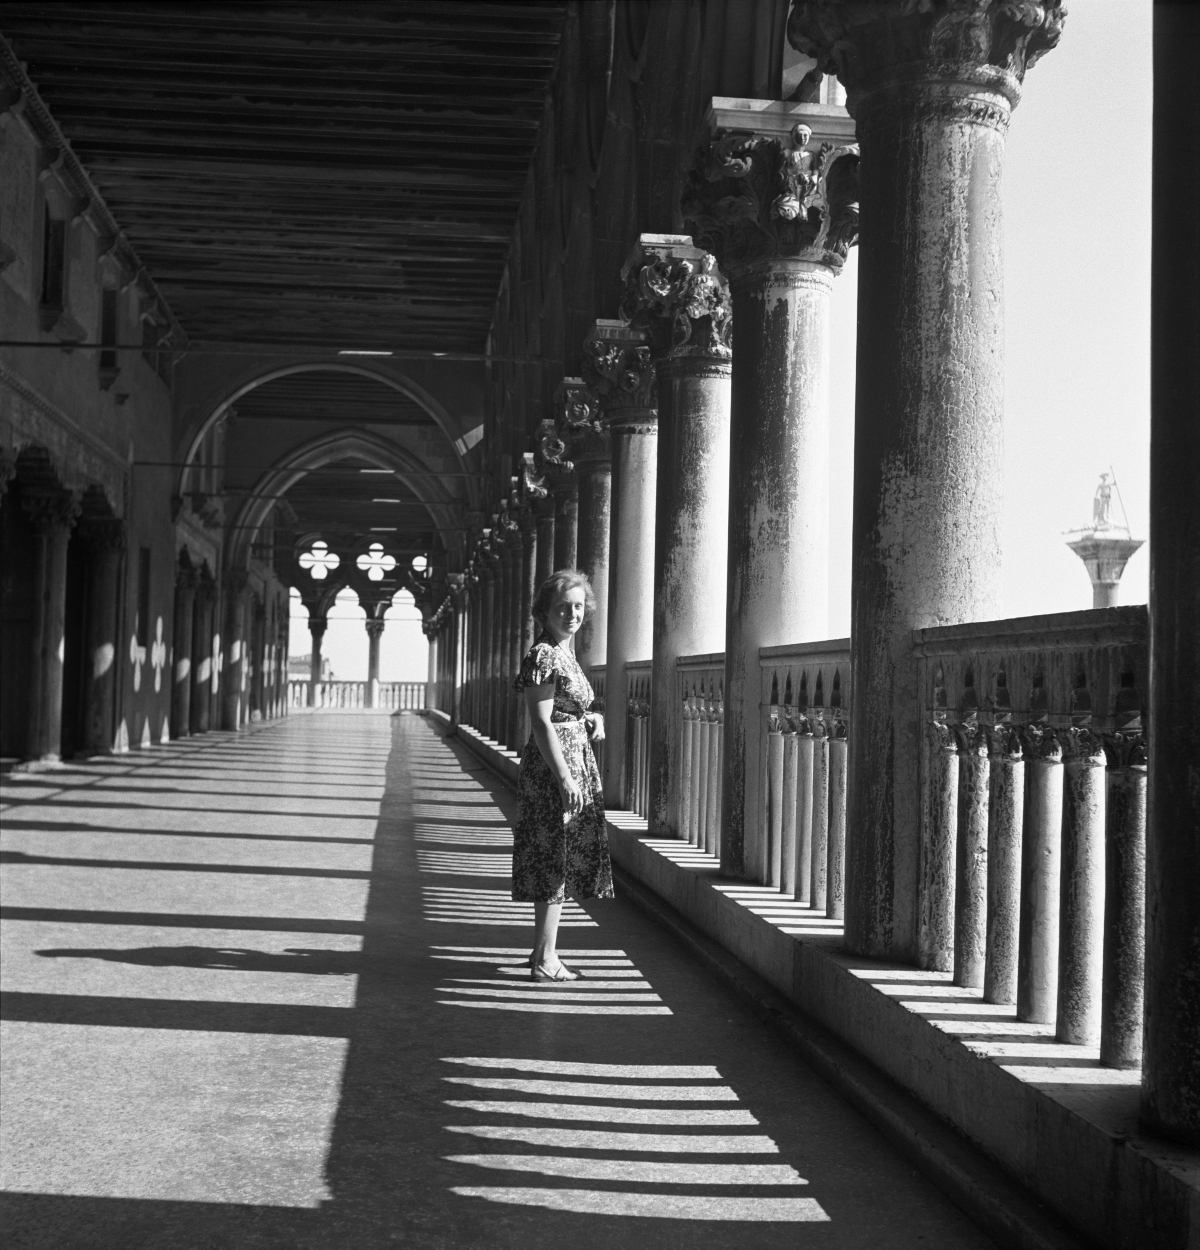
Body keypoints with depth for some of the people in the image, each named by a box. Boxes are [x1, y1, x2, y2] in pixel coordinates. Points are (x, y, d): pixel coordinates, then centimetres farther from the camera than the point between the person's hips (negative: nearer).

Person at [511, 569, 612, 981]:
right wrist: (565, 778, -22)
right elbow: (541, 722, -20)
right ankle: (545, 961, 0)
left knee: (559, 862, 14)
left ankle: (543, 952, 23)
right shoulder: (544, 654, -14)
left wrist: (590, 719, 6)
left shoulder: (564, 652, 15)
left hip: (572, 763, 10)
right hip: (554, 766, -10)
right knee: (555, 859, -6)